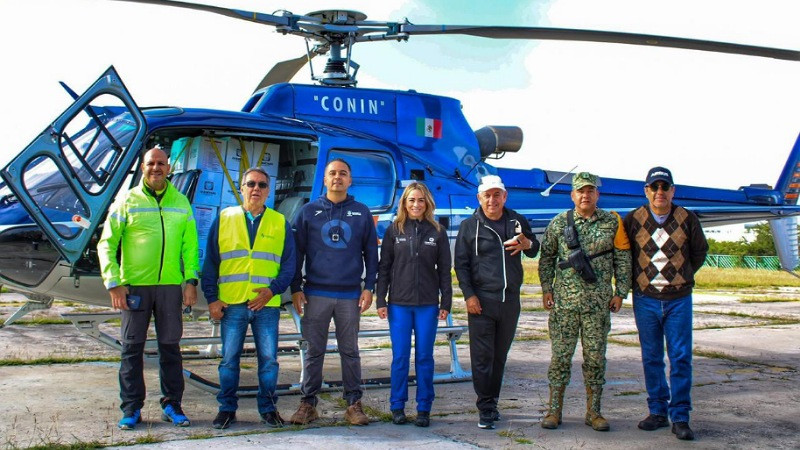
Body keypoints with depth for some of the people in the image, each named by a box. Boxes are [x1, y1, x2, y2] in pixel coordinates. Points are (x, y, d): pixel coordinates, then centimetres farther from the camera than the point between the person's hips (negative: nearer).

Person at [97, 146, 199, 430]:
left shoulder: (181, 203, 10)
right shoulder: (127, 201, 3)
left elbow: (190, 245, 10)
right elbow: (106, 244, 1)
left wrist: (191, 280, 1)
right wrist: (113, 283, -8)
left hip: (170, 284, 2)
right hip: (134, 285, -2)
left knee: (170, 345, 7)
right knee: (132, 347, 3)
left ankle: (172, 404, 16)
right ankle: (131, 408, 13)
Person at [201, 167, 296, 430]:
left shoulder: (280, 223, 8)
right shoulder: (224, 219, 7)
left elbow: (289, 263, 6)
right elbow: (210, 262, 6)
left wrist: (272, 290, -9)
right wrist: (211, 298, -2)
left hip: (267, 304, 0)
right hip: (231, 303, 0)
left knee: (269, 359, 3)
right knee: (229, 358, 4)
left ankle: (268, 408, 16)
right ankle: (227, 408, 16)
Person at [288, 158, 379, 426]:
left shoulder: (362, 213, 7)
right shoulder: (309, 212, 5)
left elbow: (371, 252, 9)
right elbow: (297, 251, 5)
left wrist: (369, 287, 1)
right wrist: (296, 288, 0)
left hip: (350, 294, 1)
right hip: (316, 293, 0)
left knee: (350, 351, 7)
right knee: (314, 351, 5)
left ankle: (354, 404, 13)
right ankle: (308, 403, 12)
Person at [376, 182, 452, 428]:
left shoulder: (438, 232, 4)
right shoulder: (394, 230, 4)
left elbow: (444, 270, 6)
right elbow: (384, 267, 5)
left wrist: (446, 303, 1)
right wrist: (380, 300, -1)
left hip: (428, 304, 0)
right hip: (399, 303, 0)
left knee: (424, 357, 4)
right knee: (400, 357, 3)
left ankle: (424, 408, 13)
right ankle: (397, 407, 14)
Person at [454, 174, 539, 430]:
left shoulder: (517, 222, 8)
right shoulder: (470, 226, 1)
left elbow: (534, 251, 17)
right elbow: (461, 263, 1)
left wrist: (527, 244, -8)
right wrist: (469, 295, -9)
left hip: (510, 300, 3)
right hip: (481, 301, -3)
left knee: (500, 356, 12)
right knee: (482, 357, -5)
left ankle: (492, 402, 23)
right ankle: (485, 409, -1)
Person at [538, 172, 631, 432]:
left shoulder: (612, 222, 4)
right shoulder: (559, 223, 4)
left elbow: (623, 259, 7)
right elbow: (546, 257, 10)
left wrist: (620, 292, 3)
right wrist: (546, 288, 4)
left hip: (599, 302, 1)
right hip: (564, 300, 0)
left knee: (596, 356, 5)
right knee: (561, 354, 1)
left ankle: (593, 412, 15)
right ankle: (554, 410, 10)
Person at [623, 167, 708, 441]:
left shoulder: (687, 219, -1)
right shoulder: (633, 220, -1)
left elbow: (700, 251, 14)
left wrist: (682, 276, 10)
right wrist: (632, 282, 9)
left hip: (679, 298, -1)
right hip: (645, 299, 1)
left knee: (681, 358, -2)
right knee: (651, 359, 6)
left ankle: (680, 417, 3)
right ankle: (658, 411, 16)